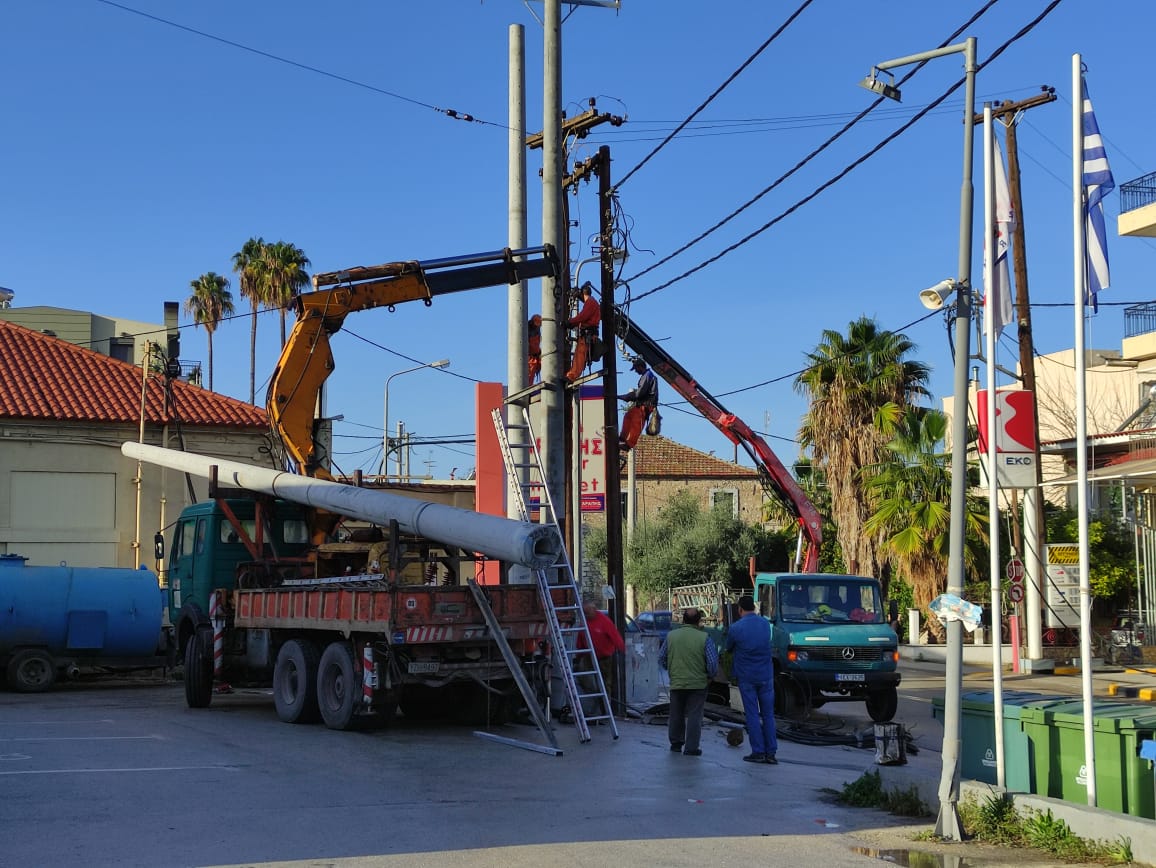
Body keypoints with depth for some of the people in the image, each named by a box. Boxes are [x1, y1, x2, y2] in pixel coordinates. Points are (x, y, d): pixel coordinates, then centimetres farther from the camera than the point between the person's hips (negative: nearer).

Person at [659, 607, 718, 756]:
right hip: (698, 683, -3)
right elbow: (713, 663, -11)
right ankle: (691, 748, 2)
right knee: (694, 716, 3)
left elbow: (661, 659, 8)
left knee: (676, 715, 18)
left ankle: (676, 743, 29)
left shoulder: (671, 636, 0)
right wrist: (709, 677, 8)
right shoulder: (704, 638, -10)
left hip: (676, 683, 3)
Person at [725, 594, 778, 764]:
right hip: (766, 674, 3)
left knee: (752, 715, 3)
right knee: (768, 714, 8)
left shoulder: (735, 628, -12)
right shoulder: (766, 624, 1)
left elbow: (729, 648, 4)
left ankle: (758, 752, 2)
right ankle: (771, 752, 6)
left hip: (746, 676, -3)